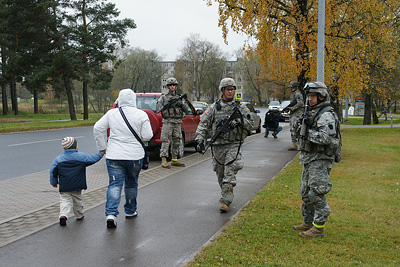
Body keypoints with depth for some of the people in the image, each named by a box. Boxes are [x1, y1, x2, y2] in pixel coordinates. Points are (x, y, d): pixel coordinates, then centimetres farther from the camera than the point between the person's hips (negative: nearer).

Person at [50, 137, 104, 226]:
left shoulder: (58, 159, -1)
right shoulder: (81, 156, -7)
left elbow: (53, 172, 2)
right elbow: (92, 159, 1)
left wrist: (54, 182, 15)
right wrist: (101, 153, 17)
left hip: (64, 187, 0)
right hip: (77, 186, 0)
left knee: (65, 201, 3)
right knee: (77, 200, 18)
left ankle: (63, 215, -19)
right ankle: (79, 215, 33)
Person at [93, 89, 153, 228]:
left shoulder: (111, 113, 0)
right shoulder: (141, 115, -5)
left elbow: (97, 128, 0)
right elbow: (147, 136, -8)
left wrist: (103, 147, 8)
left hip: (114, 156, 0)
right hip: (134, 156, 0)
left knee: (114, 184, 0)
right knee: (131, 184, 17)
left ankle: (111, 213, -15)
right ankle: (130, 211, 31)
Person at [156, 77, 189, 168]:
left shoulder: (180, 98, 15)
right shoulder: (163, 97, 4)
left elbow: (186, 109, 9)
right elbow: (157, 110, -1)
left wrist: (181, 104, -10)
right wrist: (166, 106, -16)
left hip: (178, 123, 4)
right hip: (167, 122, -4)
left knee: (177, 142, 7)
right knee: (165, 141, -9)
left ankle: (174, 160, 16)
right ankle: (163, 160, -10)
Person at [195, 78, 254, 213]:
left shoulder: (241, 107, 6)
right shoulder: (213, 108, 5)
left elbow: (251, 124, 6)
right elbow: (203, 125, 3)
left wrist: (240, 121, -13)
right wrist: (200, 139, -12)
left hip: (233, 145, -2)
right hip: (217, 146, 2)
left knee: (229, 173, -13)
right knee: (220, 174, 10)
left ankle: (225, 201, -11)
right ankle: (228, 195, 31)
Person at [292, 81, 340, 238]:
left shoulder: (326, 115, -14)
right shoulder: (312, 113, 16)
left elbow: (327, 138, -25)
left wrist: (308, 133, -20)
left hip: (320, 161, -10)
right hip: (309, 160, 10)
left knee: (317, 194, -8)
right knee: (306, 192, 15)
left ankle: (319, 227, -1)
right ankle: (308, 222, 27)